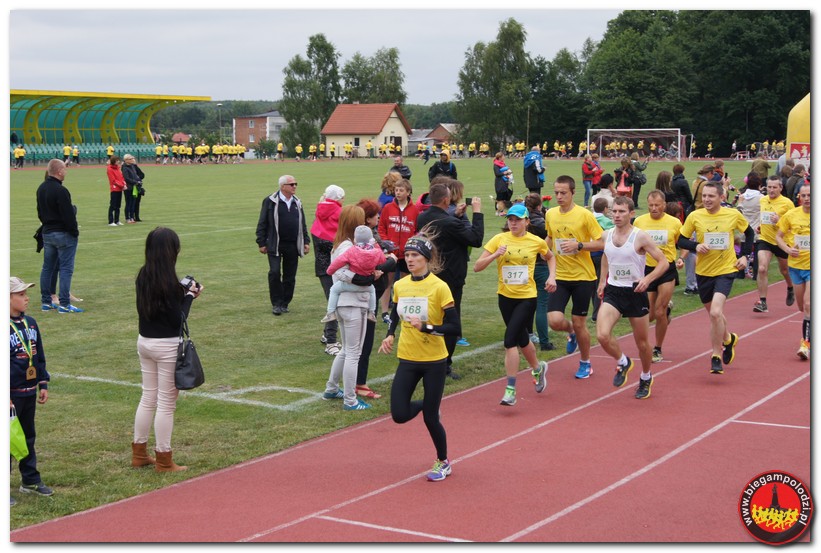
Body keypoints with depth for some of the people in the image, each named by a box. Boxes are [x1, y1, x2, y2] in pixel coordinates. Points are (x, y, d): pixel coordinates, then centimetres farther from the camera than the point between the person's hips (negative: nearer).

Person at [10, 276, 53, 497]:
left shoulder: (31, 324, 7)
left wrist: (43, 384, 13)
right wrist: (5, 395, -17)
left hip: (29, 391, 7)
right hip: (11, 395, -7)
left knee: (28, 437, 18)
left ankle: (30, 480, 29)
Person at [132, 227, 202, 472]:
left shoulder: (143, 276, 2)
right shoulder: (169, 281, -20)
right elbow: (178, 319, -18)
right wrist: (189, 295, -5)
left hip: (144, 342, 7)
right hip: (167, 345, -7)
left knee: (148, 397, 18)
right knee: (166, 402, 3)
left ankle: (139, 453, 25)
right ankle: (163, 460, 11)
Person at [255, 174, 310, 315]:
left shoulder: (297, 202, 12)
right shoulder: (270, 201, -4)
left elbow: (302, 224, 19)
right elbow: (262, 223, -3)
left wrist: (306, 241, 12)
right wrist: (262, 243, -6)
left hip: (293, 246, 5)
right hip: (275, 245, -5)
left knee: (290, 277, 6)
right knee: (274, 273, -13)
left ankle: (284, 303, 17)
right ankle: (276, 303, 0)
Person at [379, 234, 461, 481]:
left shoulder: (439, 287, -14)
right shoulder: (399, 286, 1)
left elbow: (455, 328, -15)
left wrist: (426, 327, -27)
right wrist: (390, 335, 1)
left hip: (434, 361, -4)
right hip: (407, 360, 4)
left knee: (430, 418, 3)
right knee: (399, 415, -4)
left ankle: (443, 463, 28)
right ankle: (426, 404, 32)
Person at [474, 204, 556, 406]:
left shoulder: (536, 242, -3)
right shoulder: (499, 239, -4)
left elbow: (550, 257, 20)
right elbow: (477, 267, -8)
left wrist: (552, 277, 5)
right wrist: (495, 255, -23)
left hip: (527, 297, -3)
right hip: (506, 296, 3)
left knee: (510, 339, -17)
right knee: (521, 339, 17)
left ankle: (510, 390, -13)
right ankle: (538, 368, 47)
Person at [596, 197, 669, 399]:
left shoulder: (640, 237, -12)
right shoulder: (606, 235, 2)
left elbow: (664, 262, -10)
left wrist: (647, 279, -25)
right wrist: (602, 280, 17)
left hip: (635, 292, -3)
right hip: (612, 291, 3)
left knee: (642, 342, 10)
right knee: (602, 335, -18)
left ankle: (646, 378, 37)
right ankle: (622, 363, 12)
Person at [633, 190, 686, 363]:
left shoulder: (674, 222, -4)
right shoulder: (639, 221, -1)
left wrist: (681, 258, -11)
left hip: (667, 269, -2)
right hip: (647, 269, 2)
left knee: (659, 313, -9)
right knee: (649, 315, 4)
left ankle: (658, 350, 11)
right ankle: (666, 307, 42)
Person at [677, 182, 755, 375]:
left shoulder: (733, 215, -6)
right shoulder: (695, 216, -5)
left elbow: (749, 233, 12)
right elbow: (681, 240, 1)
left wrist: (744, 255, 2)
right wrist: (696, 246, -19)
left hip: (726, 270, -3)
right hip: (703, 272, 3)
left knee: (715, 312, -20)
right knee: (713, 313, 18)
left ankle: (716, 356, -6)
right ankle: (728, 338, 49)